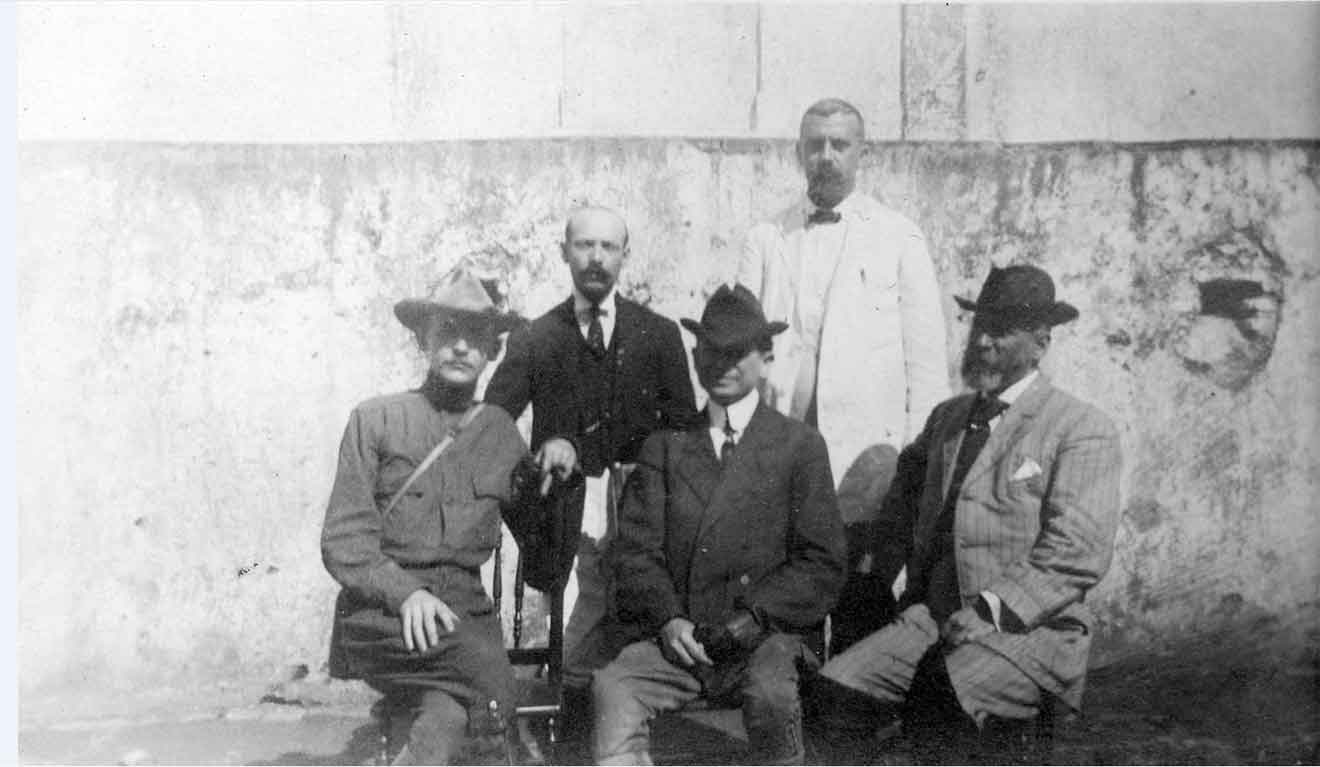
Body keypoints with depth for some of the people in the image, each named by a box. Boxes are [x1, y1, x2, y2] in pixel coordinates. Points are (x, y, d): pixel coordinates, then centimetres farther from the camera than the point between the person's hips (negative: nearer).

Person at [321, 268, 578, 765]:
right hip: (379, 620, -3)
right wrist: (405, 592, -18)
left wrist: (550, 478, 4)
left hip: (465, 617, 3)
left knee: (452, 711, -30)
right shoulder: (376, 420, 6)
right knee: (490, 678, -31)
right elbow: (342, 542, 0)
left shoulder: (500, 430, 17)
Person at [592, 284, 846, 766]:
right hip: (676, 636, 2)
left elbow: (822, 563, 4)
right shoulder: (664, 445, 15)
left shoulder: (799, 446, 9)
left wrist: (754, 617, -10)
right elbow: (634, 549, 8)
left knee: (771, 694, -32)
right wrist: (667, 618, -10)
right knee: (613, 688, -26)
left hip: (766, 637, -2)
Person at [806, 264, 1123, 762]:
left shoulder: (1083, 431, 0)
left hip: (1029, 627, -5)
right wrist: (875, 577, 16)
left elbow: (1078, 552, -10)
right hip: (930, 618, 5)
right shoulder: (946, 417, 21)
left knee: (951, 710, -33)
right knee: (834, 687, -18)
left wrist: (991, 609, -20)